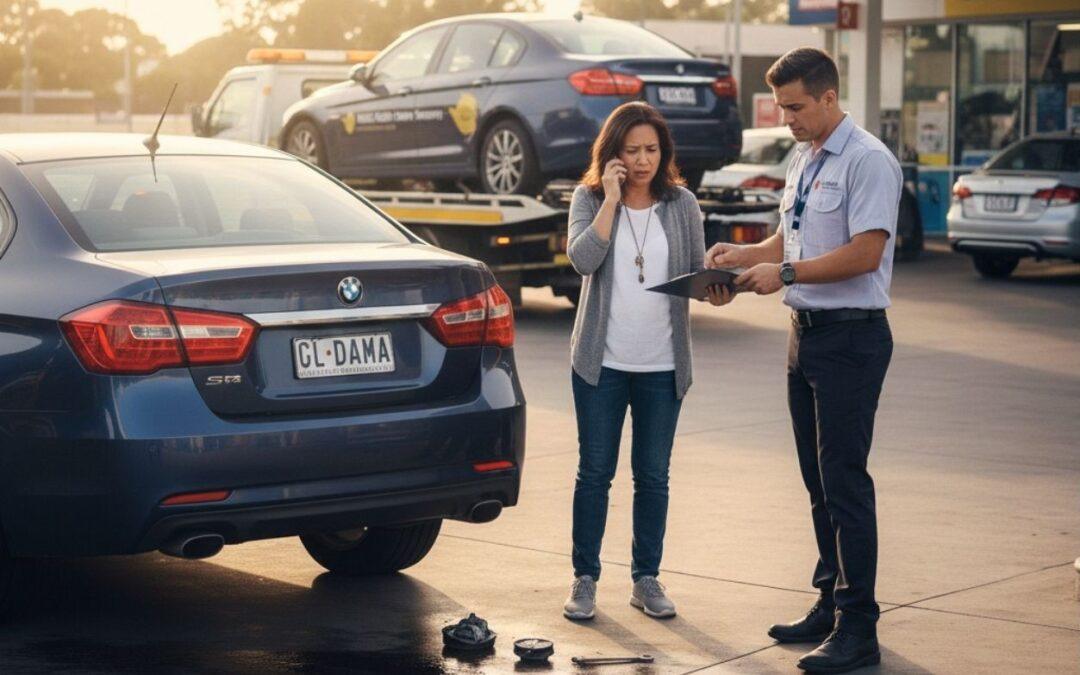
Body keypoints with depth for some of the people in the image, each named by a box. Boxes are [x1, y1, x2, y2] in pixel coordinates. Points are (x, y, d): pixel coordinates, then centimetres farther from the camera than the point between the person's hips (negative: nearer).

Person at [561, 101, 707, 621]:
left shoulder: (681, 204, 5)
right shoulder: (589, 199, 0)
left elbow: (697, 275, 6)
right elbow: (582, 259, -17)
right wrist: (612, 199, -17)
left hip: (662, 364, 2)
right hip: (602, 361, -2)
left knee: (653, 476, 8)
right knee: (595, 472, 4)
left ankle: (646, 579, 18)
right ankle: (584, 579, 14)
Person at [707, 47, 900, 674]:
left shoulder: (867, 161, -14)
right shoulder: (804, 160, 15)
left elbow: (864, 253, -21)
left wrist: (785, 272, -17)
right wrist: (744, 254, 6)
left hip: (852, 338, -9)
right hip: (807, 333, 9)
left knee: (845, 481, -9)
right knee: (819, 480, 14)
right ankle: (831, 604, 24)